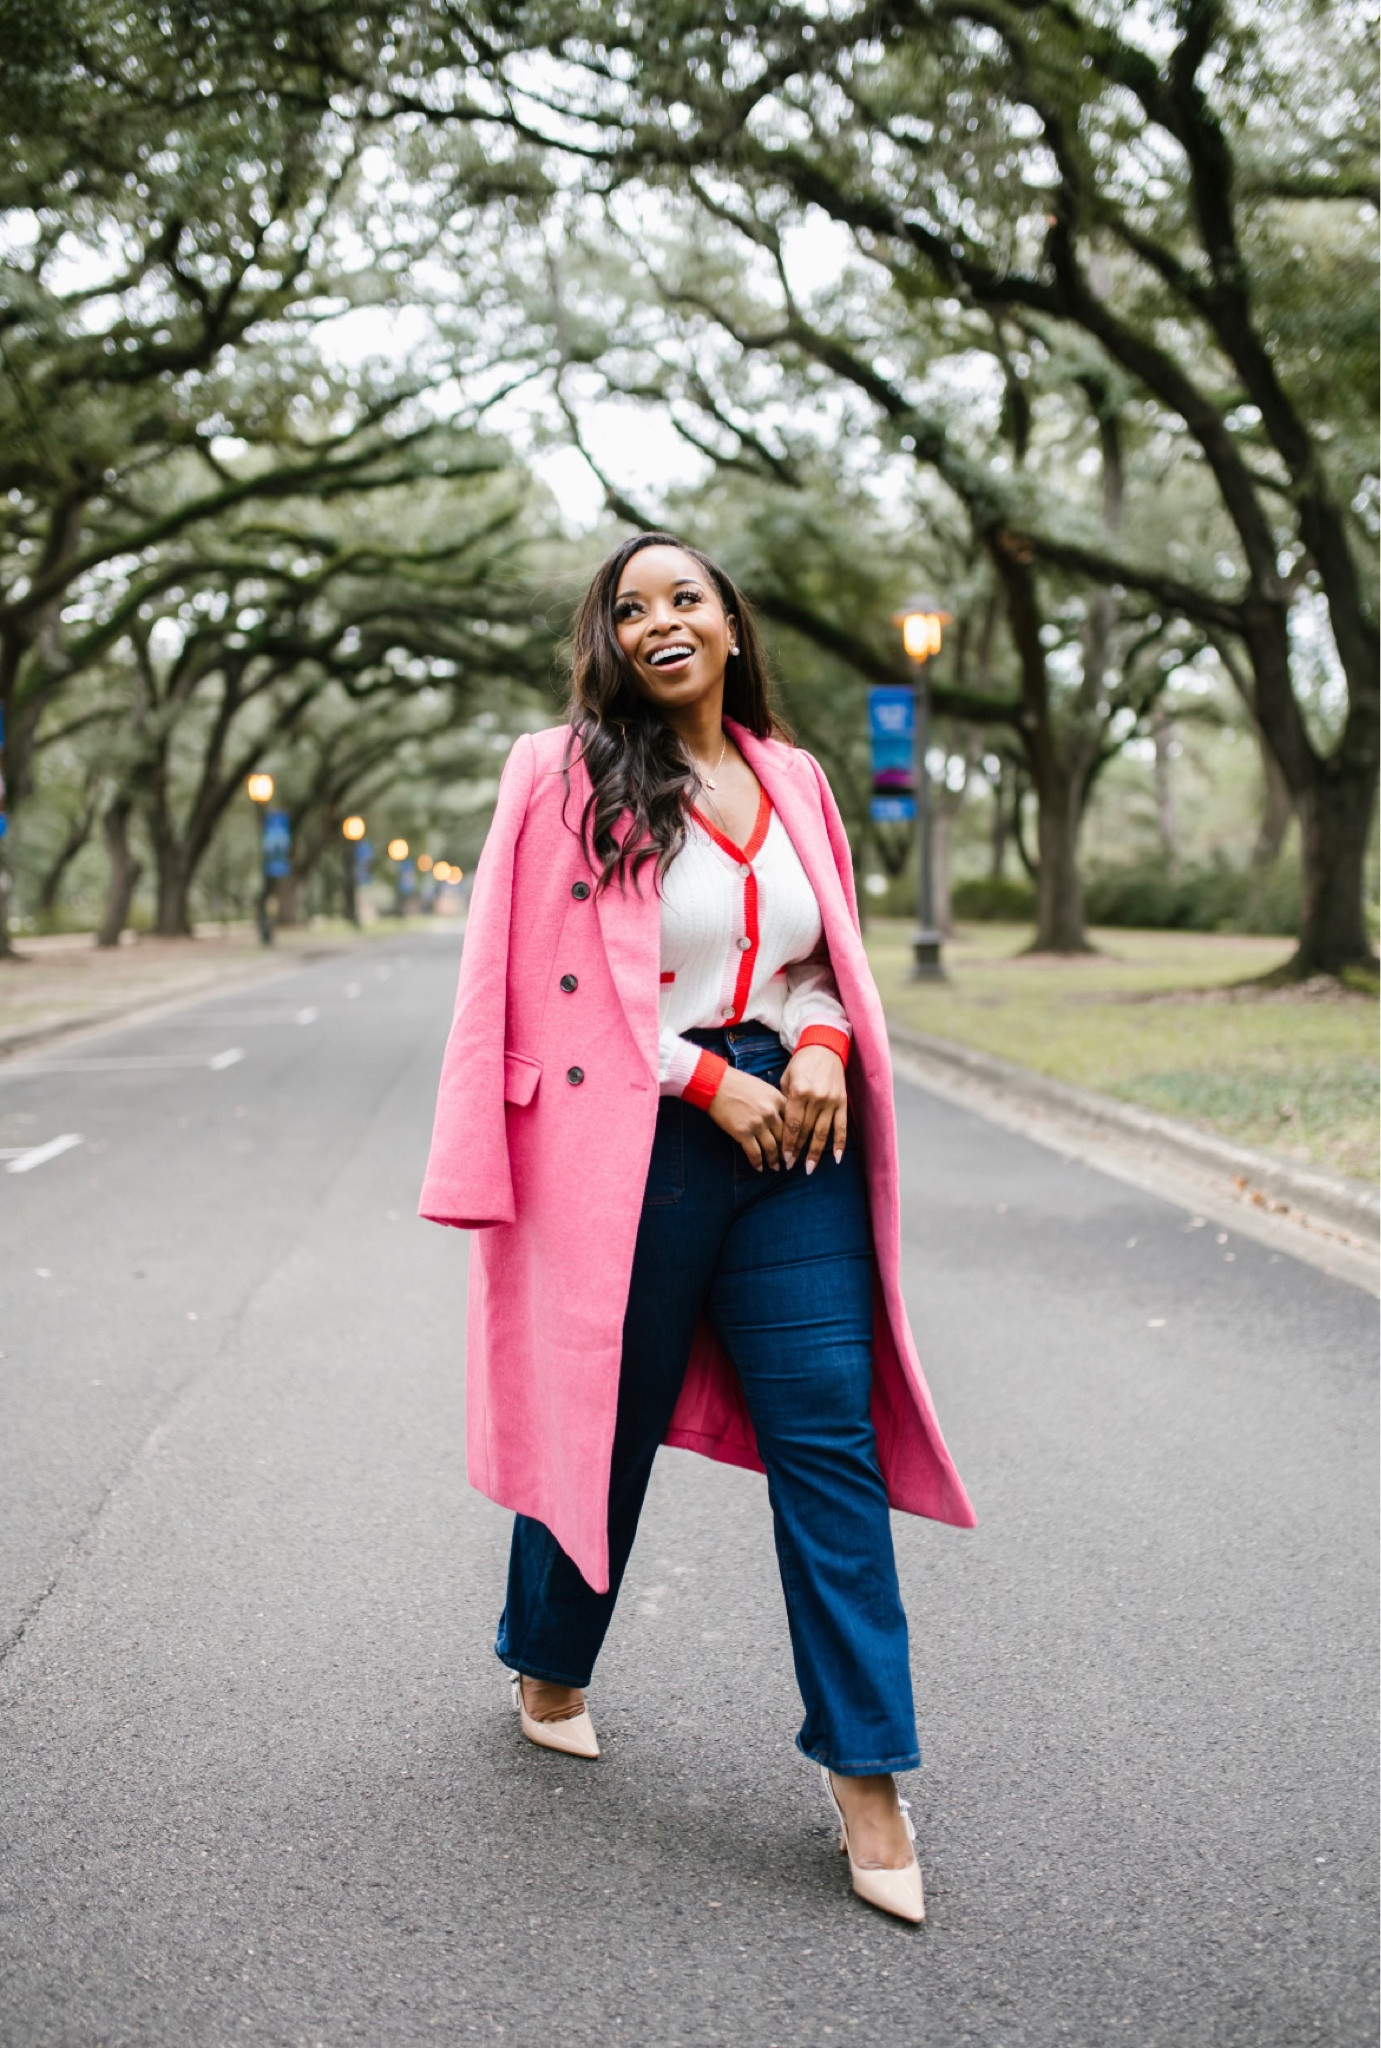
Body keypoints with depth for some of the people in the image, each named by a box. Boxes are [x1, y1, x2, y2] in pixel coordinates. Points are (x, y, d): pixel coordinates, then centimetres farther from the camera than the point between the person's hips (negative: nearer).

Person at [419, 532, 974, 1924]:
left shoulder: (792, 781, 12)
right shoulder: (565, 777, -3)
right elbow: (555, 986, -7)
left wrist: (823, 1044, -2)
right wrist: (710, 1081, -12)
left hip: (792, 1137, 4)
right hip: (636, 1145, -4)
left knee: (831, 1435, -2)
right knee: (604, 1418, 10)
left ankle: (864, 1774, 6)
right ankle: (548, 1666, 37)